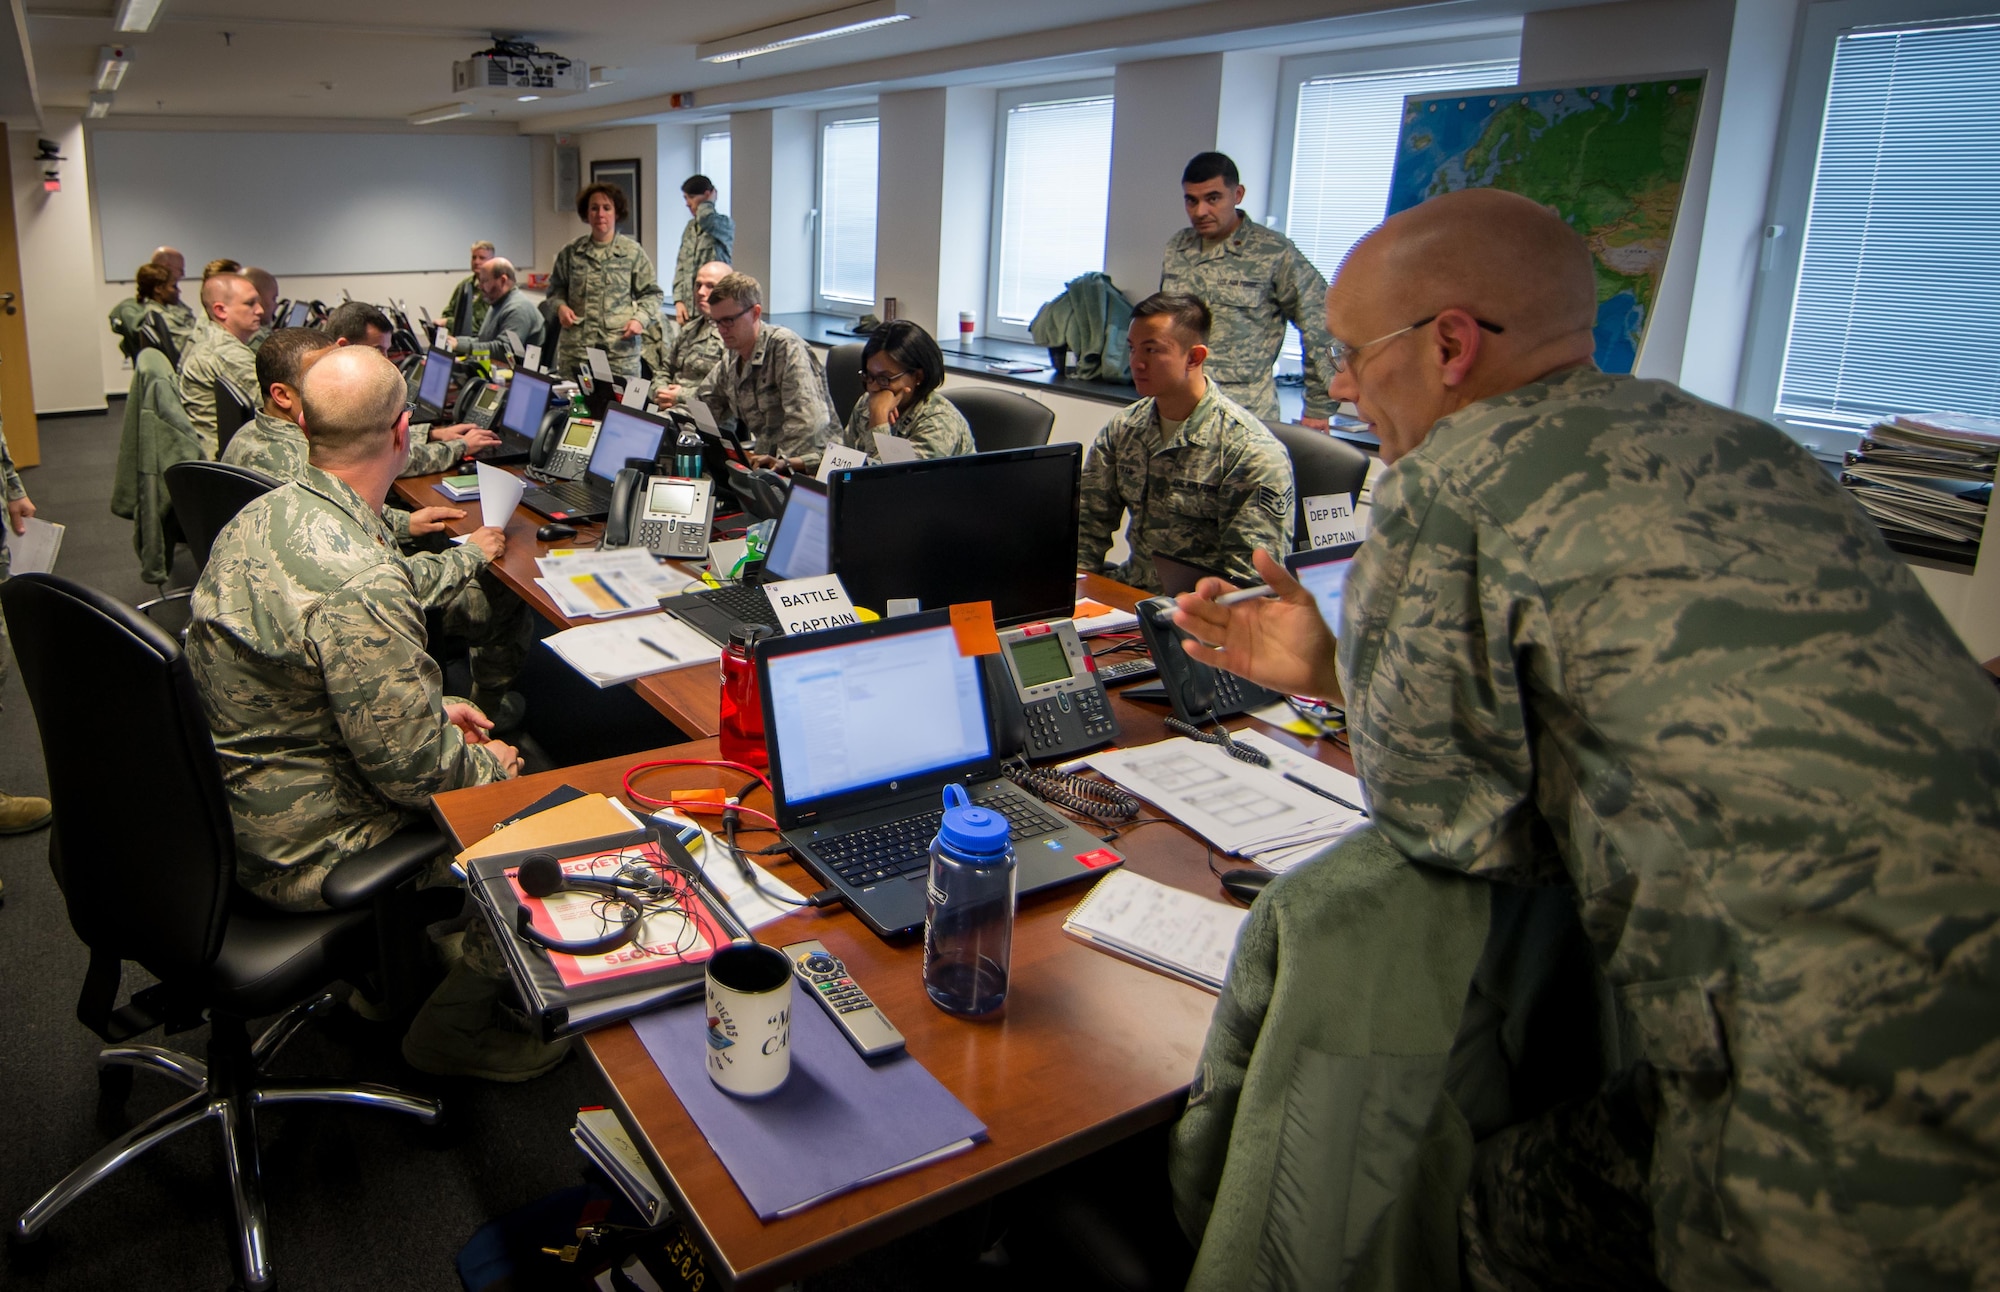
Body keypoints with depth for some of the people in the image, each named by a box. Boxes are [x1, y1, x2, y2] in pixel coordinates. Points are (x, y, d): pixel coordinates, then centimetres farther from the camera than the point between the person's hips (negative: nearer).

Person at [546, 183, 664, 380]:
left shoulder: (633, 253, 4)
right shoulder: (571, 253, 10)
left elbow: (651, 293, 8)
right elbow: (556, 288, 22)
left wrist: (640, 318, -8)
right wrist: (560, 306, 2)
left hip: (620, 350, -2)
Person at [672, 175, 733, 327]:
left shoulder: (725, 225, -3)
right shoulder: (690, 228, 16)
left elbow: (706, 219, -27)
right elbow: (681, 266, 16)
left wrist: (709, 202, -4)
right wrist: (678, 300, 5)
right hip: (689, 309, 6)